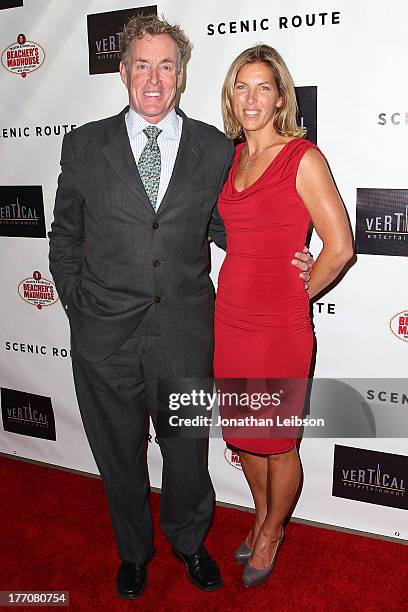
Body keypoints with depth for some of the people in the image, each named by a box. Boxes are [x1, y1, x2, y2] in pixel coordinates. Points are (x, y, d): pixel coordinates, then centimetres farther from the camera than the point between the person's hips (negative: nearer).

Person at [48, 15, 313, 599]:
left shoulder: (215, 148, 1)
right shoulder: (85, 144, 1)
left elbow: (223, 228, 11)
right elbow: (65, 236, 8)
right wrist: (76, 303, 3)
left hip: (184, 331, 0)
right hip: (105, 332, 1)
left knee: (187, 451, 15)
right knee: (119, 453, 18)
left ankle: (189, 542, 46)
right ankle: (133, 551, 45)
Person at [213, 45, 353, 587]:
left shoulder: (303, 157, -10)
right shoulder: (231, 157, 8)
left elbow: (339, 247, -12)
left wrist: (295, 295, -3)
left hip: (280, 328, -6)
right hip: (229, 318, 6)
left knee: (277, 442, 11)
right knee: (242, 432, 20)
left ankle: (271, 534, 38)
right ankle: (261, 517, 46)